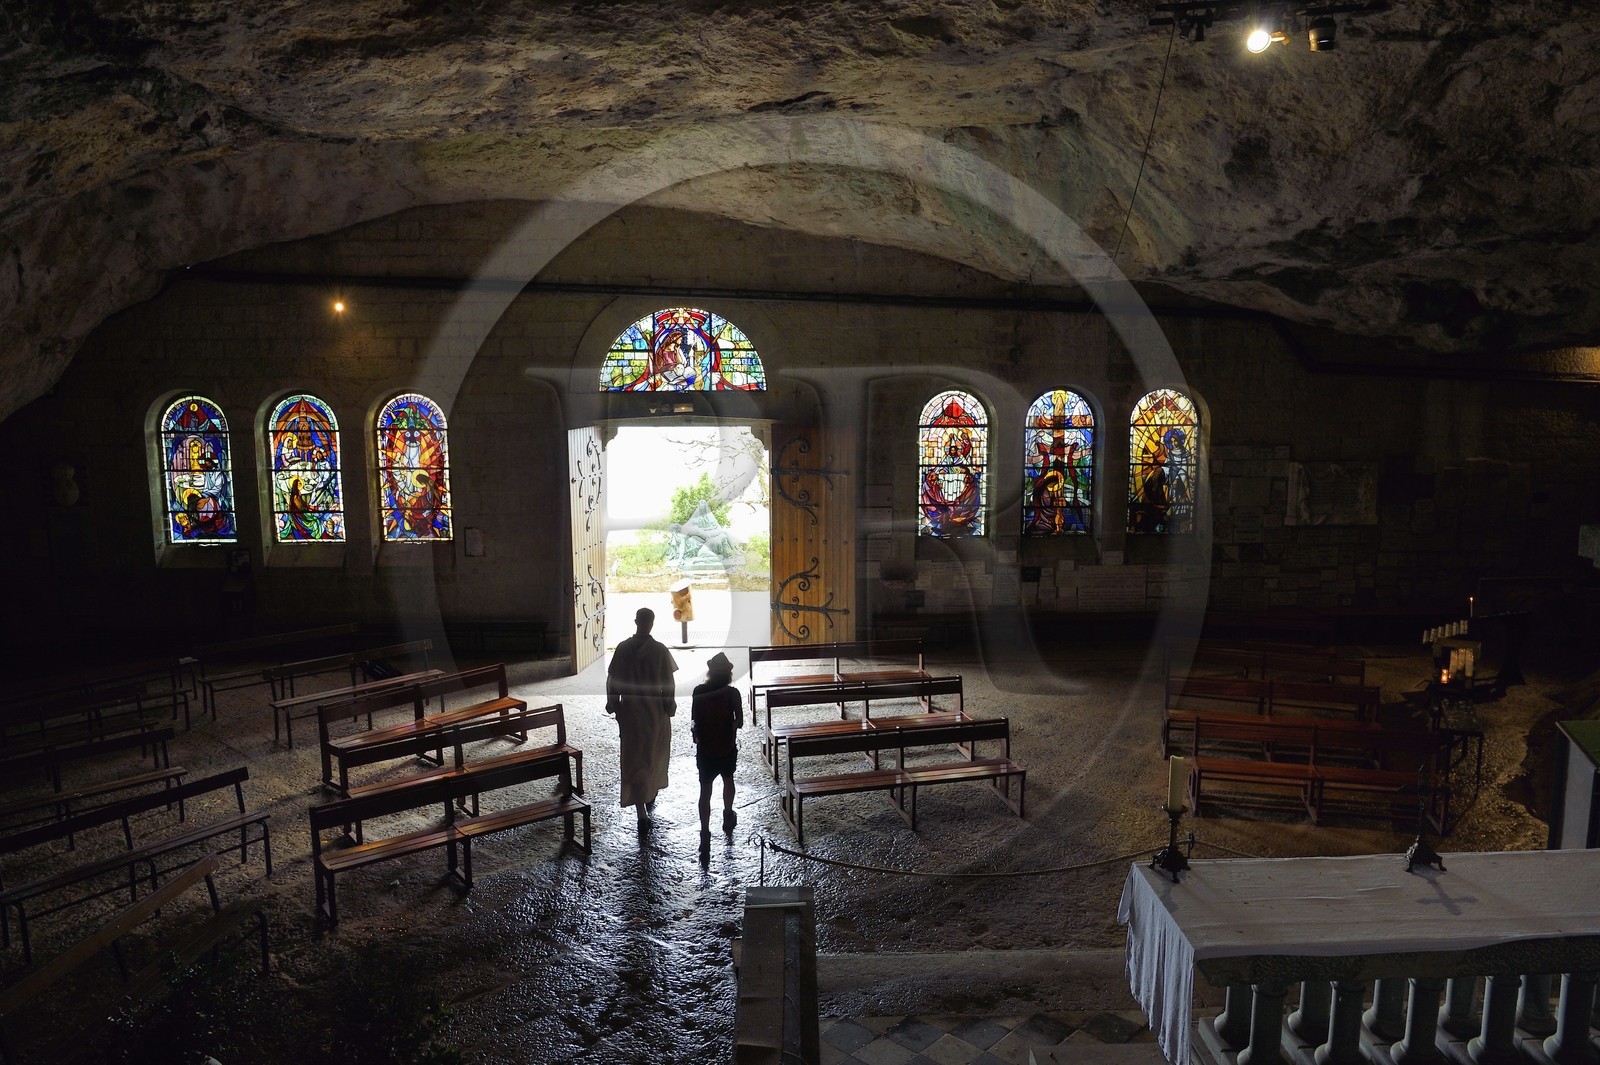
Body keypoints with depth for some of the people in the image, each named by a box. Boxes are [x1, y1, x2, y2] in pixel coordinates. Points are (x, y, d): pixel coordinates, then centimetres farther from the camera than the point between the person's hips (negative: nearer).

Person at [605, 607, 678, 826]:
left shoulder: (623, 648, -6)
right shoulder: (660, 650, -11)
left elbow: (613, 679, -1)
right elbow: (668, 682, -9)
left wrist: (612, 703, 11)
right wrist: (670, 705, 3)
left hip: (630, 710, 1)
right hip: (655, 710, -1)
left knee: (634, 758, 5)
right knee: (656, 755, 19)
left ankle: (641, 811, 3)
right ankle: (650, 800, 32)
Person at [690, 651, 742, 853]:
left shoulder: (699, 692, -9)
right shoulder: (732, 693, -15)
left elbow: (694, 721, -1)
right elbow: (739, 722, -12)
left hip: (704, 749, 0)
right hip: (727, 747, 0)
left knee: (705, 790, 5)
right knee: (727, 779, 26)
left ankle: (705, 834, -2)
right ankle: (728, 817, 43)